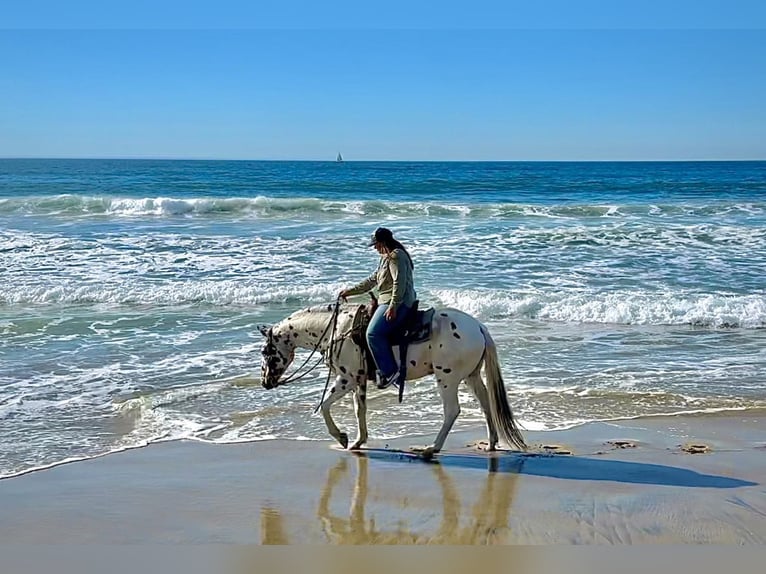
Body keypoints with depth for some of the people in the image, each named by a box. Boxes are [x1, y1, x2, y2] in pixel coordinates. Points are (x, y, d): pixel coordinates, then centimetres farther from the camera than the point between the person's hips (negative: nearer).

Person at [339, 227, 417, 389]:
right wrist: (350, 291, 27)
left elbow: (399, 282, -20)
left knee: (373, 333, -23)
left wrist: (393, 306, -26)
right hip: (387, 302, 12)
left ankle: (389, 371, -22)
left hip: (398, 304, -12)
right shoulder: (385, 258, 22)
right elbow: (371, 281, 27)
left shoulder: (396, 256, -11)